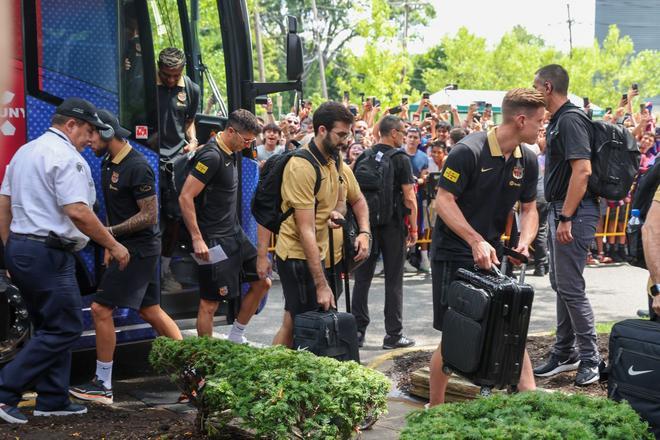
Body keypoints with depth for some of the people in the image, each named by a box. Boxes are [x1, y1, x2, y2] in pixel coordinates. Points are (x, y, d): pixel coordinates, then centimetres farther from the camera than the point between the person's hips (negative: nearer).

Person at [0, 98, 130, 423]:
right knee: (65, 327, -4)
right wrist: (113, 246, -13)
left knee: (50, 326, 16)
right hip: (48, 253, -10)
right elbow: (77, 212, -21)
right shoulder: (66, 157, -12)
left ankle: (53, 399, 18)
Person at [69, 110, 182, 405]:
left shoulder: (137, 167, -19)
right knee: (151, 311, 13)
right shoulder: (109, 162, 11)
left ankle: (103, 386, 1)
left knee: (101, 308, -8)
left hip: (138, 249, -10)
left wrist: (110, 233, -21)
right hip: (126, 248, 10)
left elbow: (149, 215, -20)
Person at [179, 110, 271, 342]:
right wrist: (197, 239, -23)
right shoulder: (211, 156, -19)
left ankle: (235, 338, 24)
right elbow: (185, 197, -22)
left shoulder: (232, 153, 9)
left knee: (262, 282, 12)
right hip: (214, 240, -9)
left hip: (235, 233, 9)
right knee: (210, 303, -4)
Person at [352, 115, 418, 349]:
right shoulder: (401, 159, -8)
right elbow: (409, 198, -11)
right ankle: (393, 334, 6)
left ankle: (358, 330, 10)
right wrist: (413, 228, -3)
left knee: (362, 277, 9)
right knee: (393, 280, 3)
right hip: (393, 224, -4)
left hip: (366, 222, 4)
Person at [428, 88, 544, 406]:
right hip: (454, 253, -7)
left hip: (492, 254, 7)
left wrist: (523, 243, -9)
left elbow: (529, 209, 11)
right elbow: (443, 200, -18)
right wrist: (476, 241, -26)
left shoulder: (527, 160, 4)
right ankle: (435, 409, 15)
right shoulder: (469, 151, -18)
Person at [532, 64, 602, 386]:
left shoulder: (570, 120, -16)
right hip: (559, 210, 11)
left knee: (570, 287, -7)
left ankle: (590, 359, 1)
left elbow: (582, 170, -24)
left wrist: (566, 218, -26)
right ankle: (565, 353, 24)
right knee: (560, 284, 15)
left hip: (574, 212, -11)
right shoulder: (557, 121, 15)